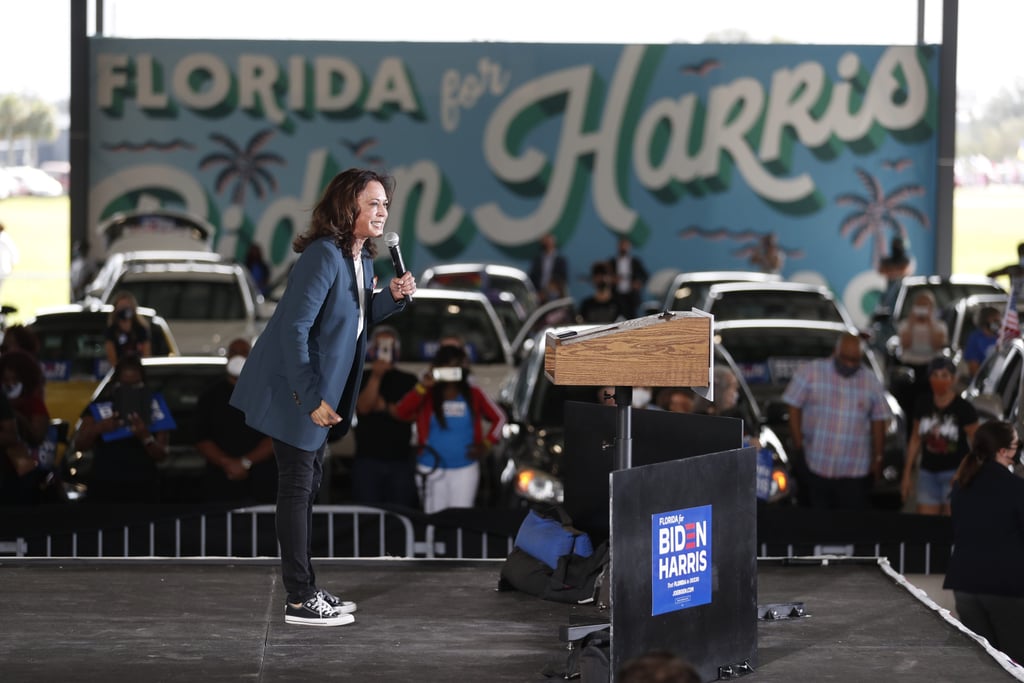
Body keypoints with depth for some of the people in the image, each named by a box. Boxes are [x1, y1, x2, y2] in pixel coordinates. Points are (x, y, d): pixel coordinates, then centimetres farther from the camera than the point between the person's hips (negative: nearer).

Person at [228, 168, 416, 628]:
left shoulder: (361, 258, 6)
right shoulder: (324, 256, -23)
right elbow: (294, 328, -26)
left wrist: (392, 297, -1)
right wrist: (312, 398, -26)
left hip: (319, 391, 10)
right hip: (293, 393, -10)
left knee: (308, 483, 16)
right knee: (298, 487, -4)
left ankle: (307, 590, 26)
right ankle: (299, 601, 3)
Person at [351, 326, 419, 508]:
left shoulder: (408, 380, 9)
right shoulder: (361, 378, 8)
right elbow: (363, 407, -8)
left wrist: (385, 406, -8)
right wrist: (376, 376, -15)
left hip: (401, 460, 0)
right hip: (368, 458, 0)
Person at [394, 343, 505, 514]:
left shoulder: (474, 395, 2)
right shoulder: (428, 395, -3)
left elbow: (498, 418, 12)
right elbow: (401, 412, -18)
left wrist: (486, 444, 1)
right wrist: (422, 387, -26)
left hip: (465, 469, 1)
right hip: (434, 470, -1)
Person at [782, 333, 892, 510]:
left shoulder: (871, 382, 9)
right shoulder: (810, 372, 1)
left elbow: (878, 422, 12)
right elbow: (794, 409, 1)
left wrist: (878, 458, 6)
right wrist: (799, 449, -5)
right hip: (815, 468, -1)